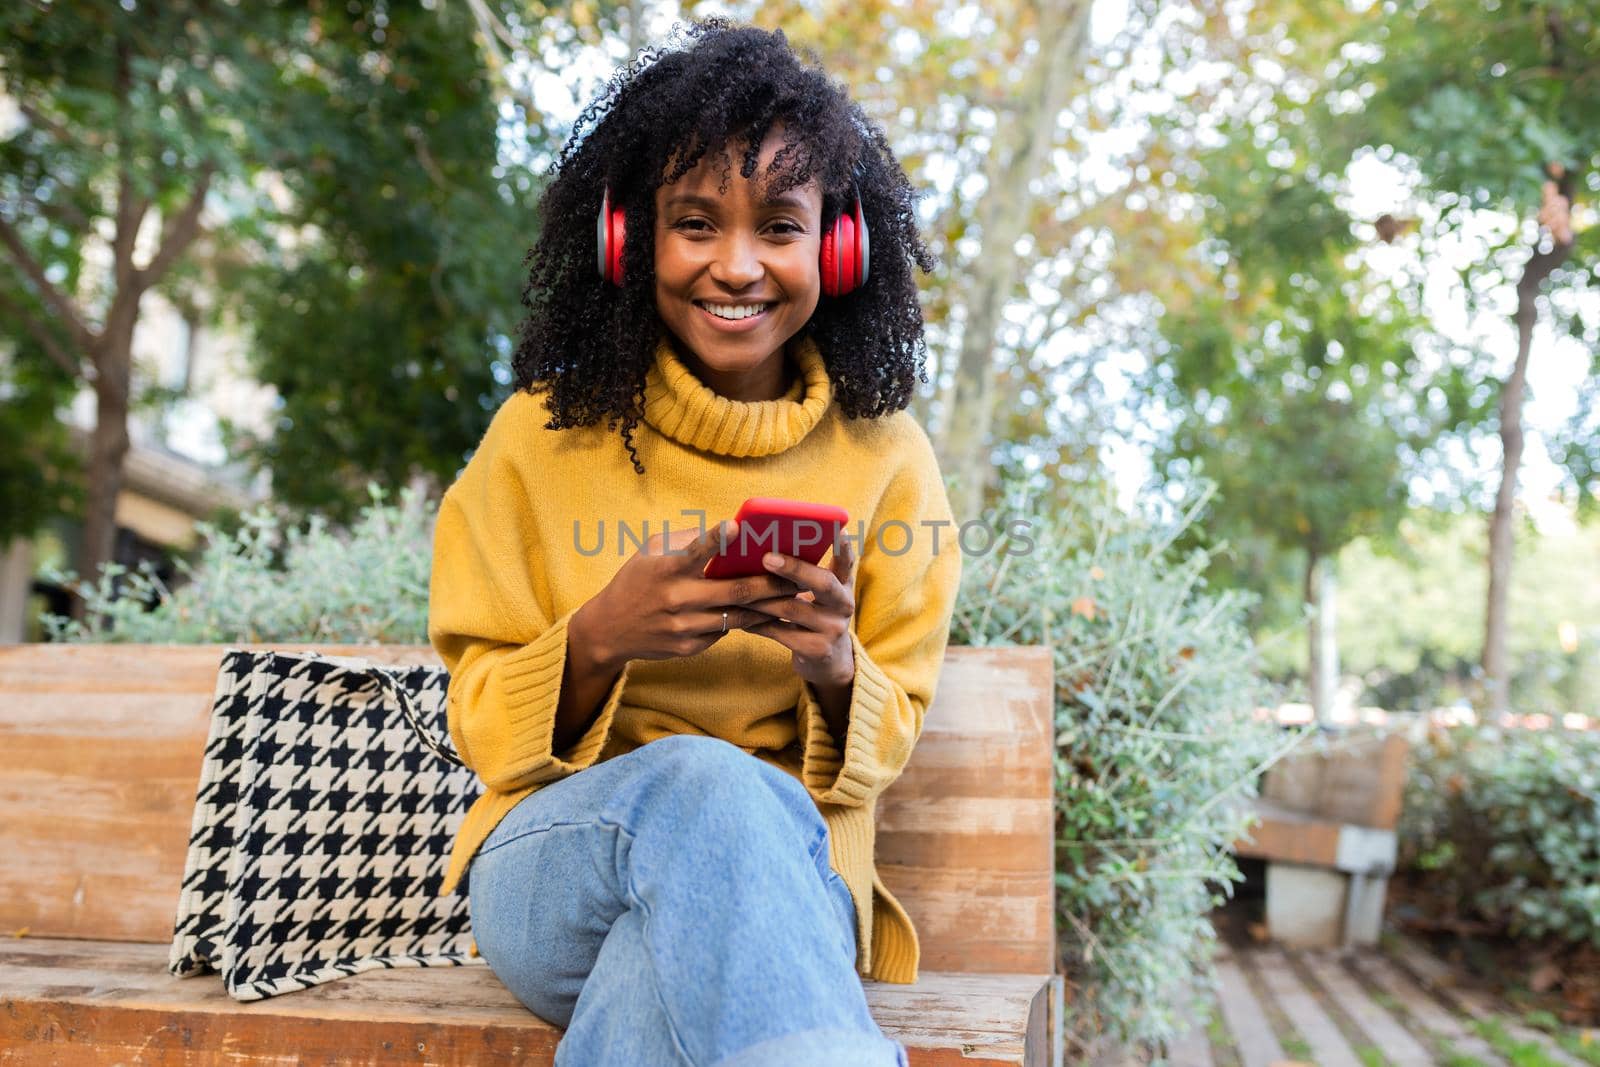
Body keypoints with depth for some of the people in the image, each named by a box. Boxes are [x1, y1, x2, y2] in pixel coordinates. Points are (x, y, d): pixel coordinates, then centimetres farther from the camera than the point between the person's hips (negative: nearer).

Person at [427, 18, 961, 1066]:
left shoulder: (885, 458, 2)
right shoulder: (541, 438, 1)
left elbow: (891, 734, 8)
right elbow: (482, 724, 3)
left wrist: (836, 670, -17)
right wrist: (598, 639, -20)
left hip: (785, 871, 0)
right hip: (555, 864, 1)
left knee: (664, 963, -38)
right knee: (704, 781, -35)